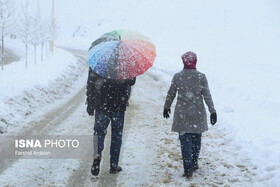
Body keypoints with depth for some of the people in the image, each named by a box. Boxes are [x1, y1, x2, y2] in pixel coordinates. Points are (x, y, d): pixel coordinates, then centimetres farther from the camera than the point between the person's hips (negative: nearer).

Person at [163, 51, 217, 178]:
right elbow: (207, 96, -3)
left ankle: (188, 169, -3)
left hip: (182, 114, -1)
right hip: (198, 114, 1)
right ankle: (194, 164, 30)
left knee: (185, 140, 2)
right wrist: (212, 111, 5)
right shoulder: (201, 77, -5)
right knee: (196, 139, 17)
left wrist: (166, 107, 20)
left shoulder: (177, 76, -4)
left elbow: (171, 94, 5)